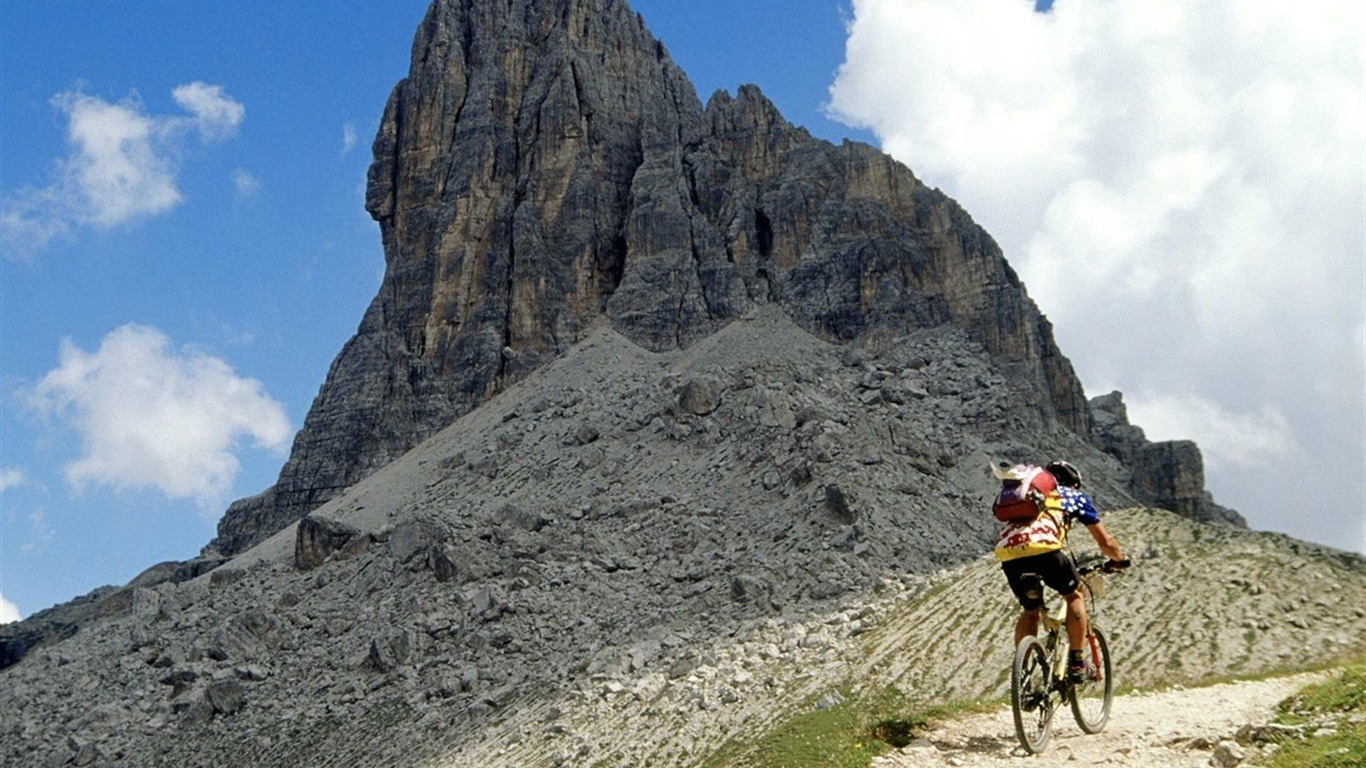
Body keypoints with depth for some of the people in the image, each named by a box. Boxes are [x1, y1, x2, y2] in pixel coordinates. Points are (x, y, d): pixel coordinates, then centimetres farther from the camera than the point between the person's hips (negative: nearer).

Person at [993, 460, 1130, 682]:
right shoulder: (1074, 496, 28)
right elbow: (1105, 542, 32)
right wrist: (1119, 560, 51)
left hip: (1006, 552, 4)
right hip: (1042, 547, -4)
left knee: (1030, 611, 26)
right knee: (1074, 595, 23)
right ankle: (1076, 662, 17)